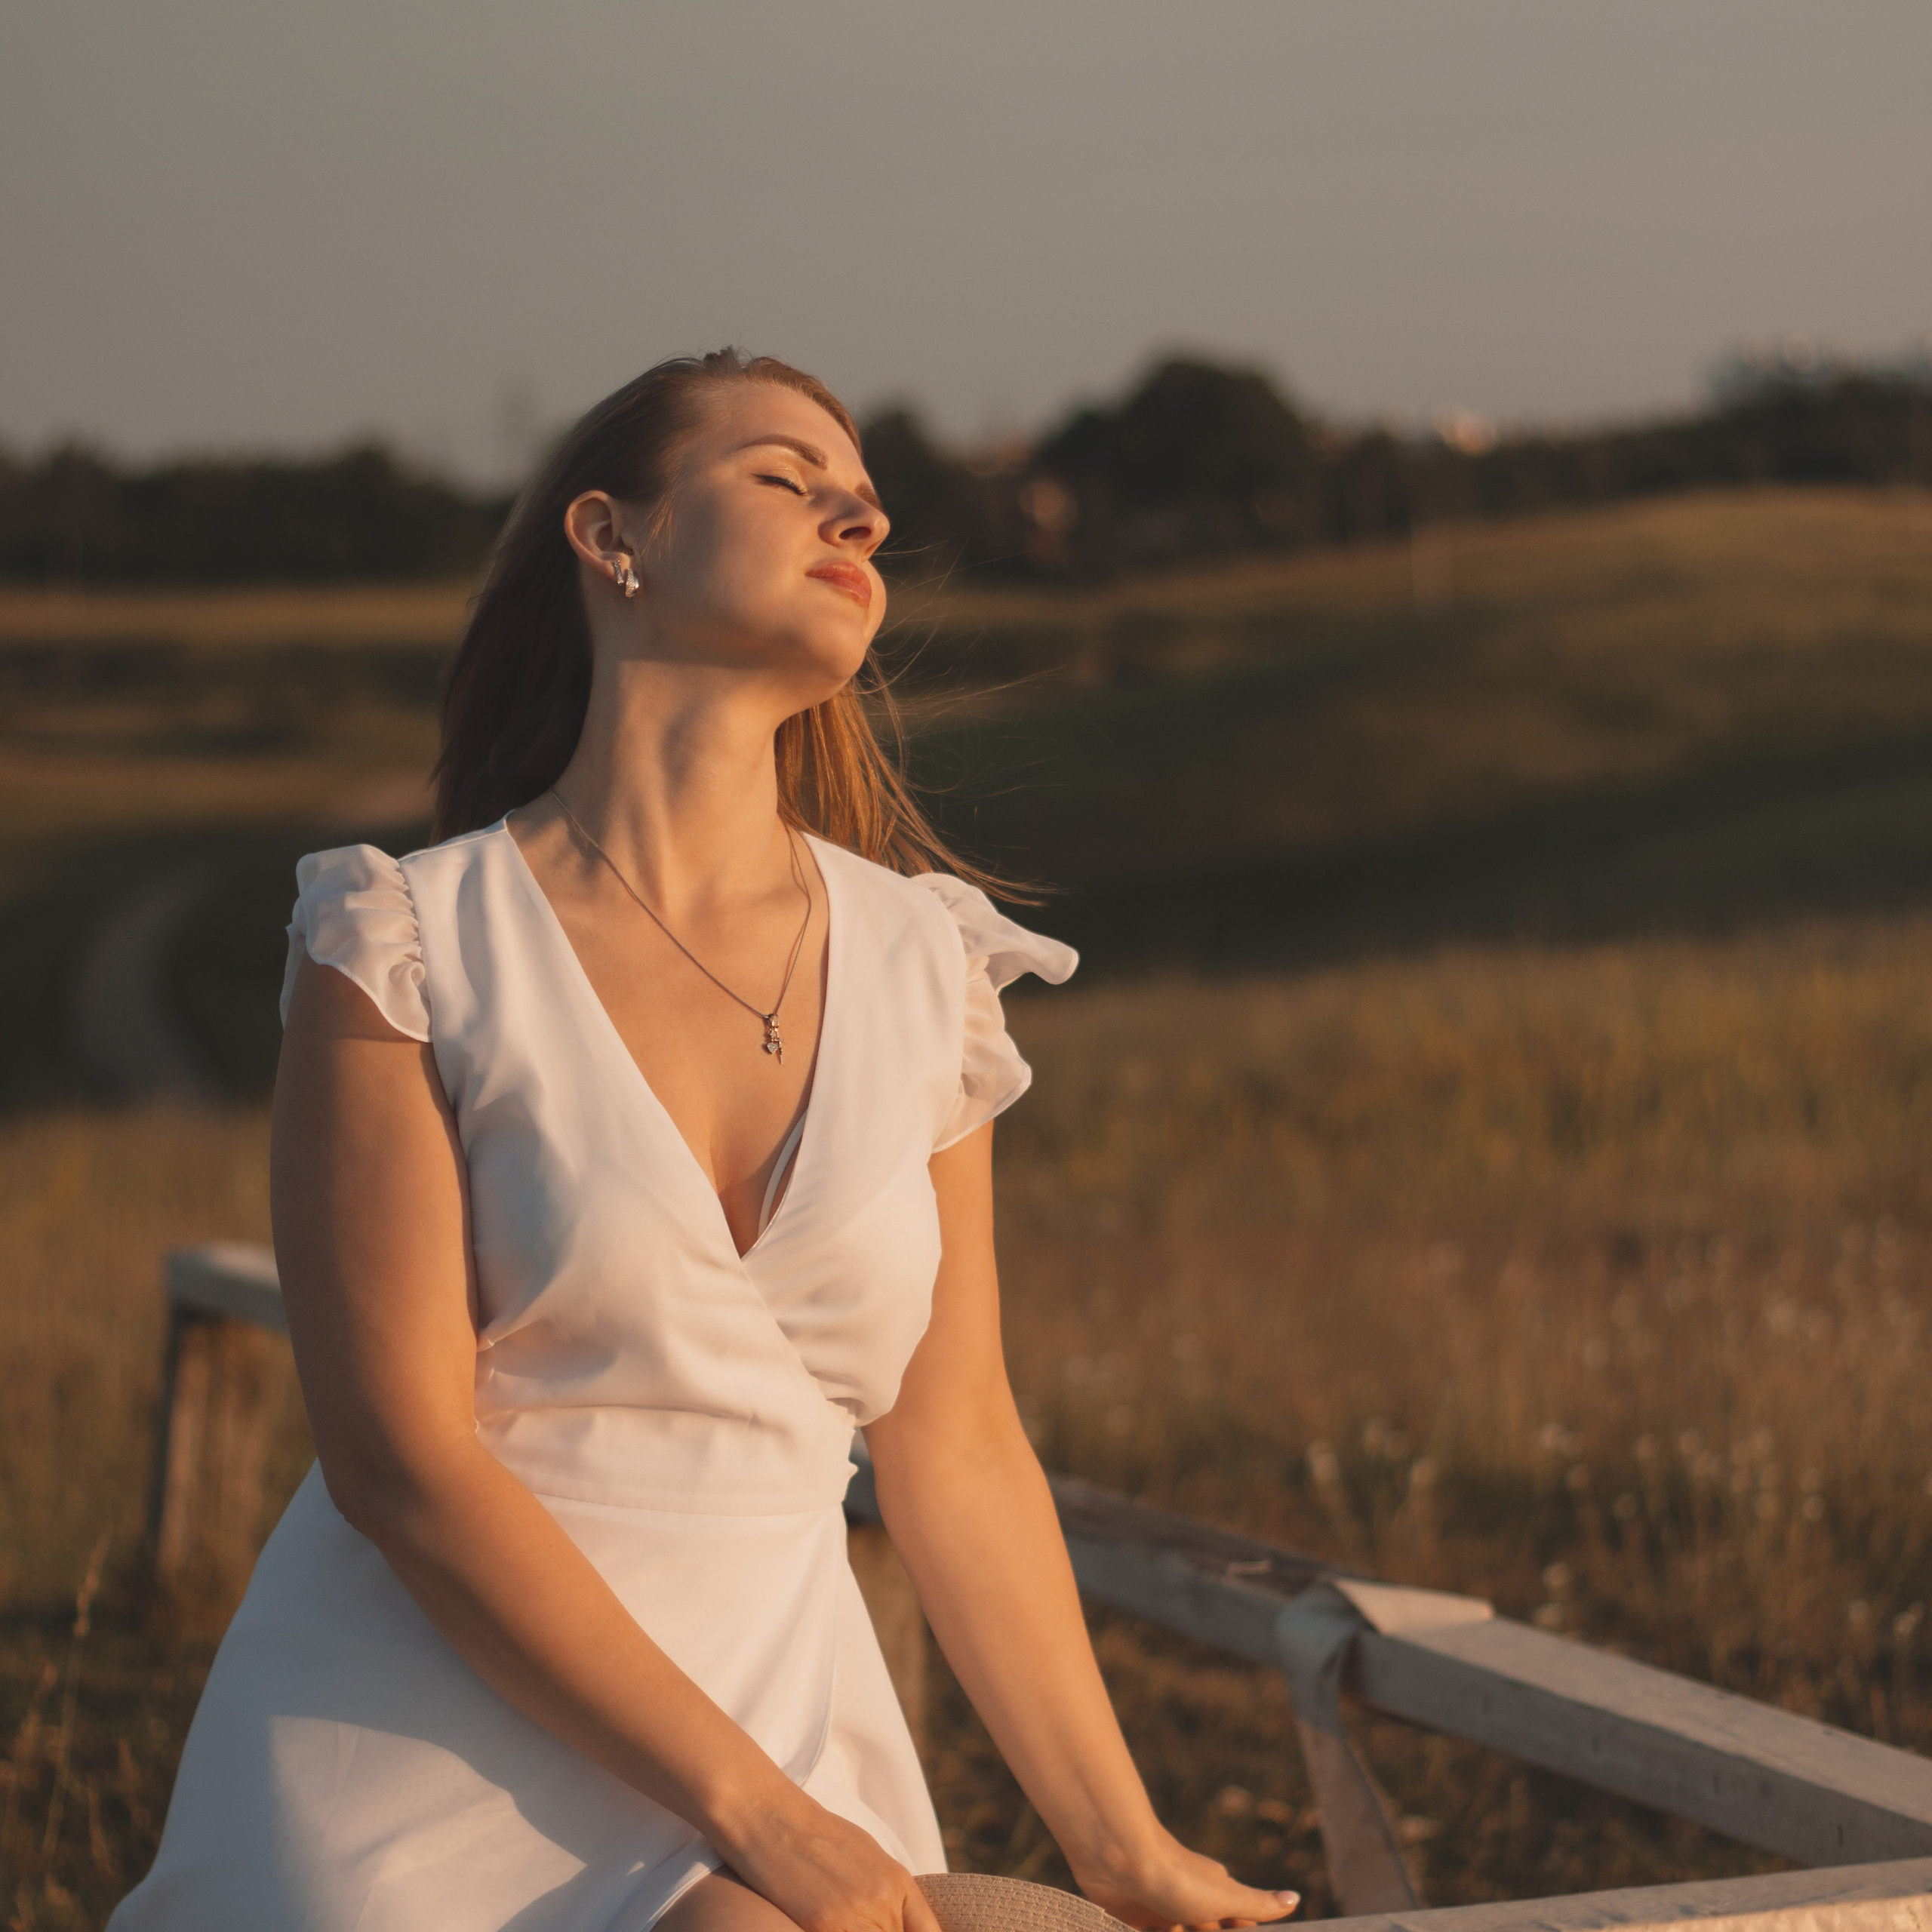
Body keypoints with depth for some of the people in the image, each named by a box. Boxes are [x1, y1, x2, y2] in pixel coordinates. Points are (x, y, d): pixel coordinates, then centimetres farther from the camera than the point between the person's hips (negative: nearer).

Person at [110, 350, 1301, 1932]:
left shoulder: (923, 968, 7)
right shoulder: (407, 951, -6)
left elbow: (955, 1449, 10)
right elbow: (401, 1455, -11)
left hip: (780, 1713, 4)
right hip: (423, 1762, -4)